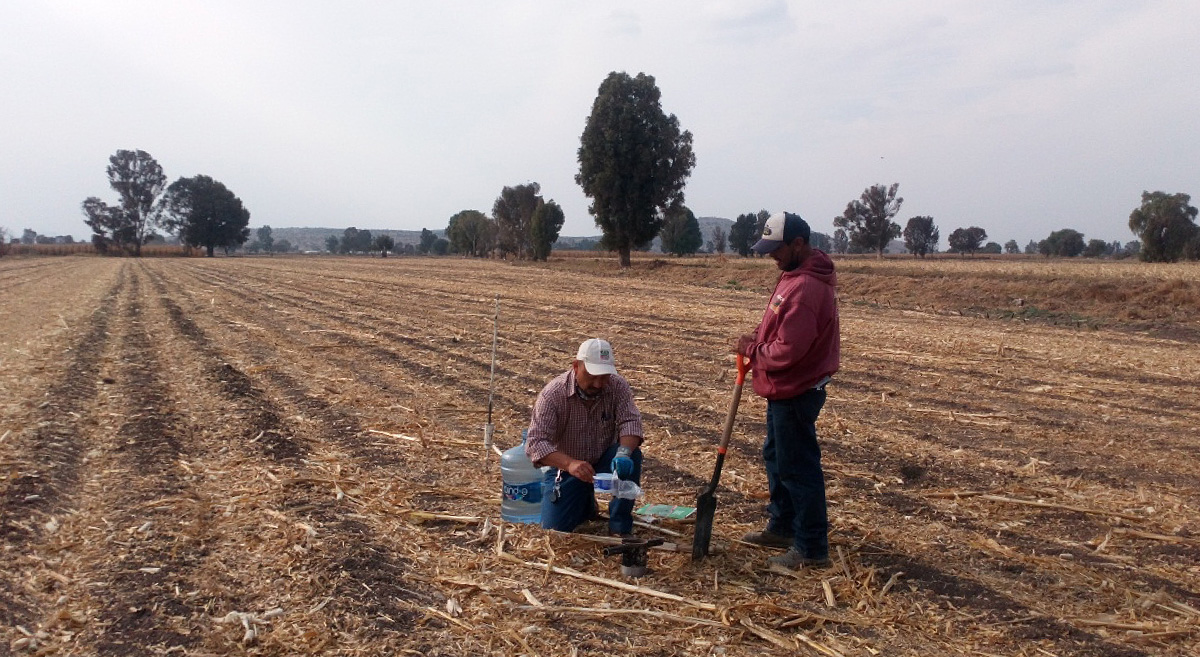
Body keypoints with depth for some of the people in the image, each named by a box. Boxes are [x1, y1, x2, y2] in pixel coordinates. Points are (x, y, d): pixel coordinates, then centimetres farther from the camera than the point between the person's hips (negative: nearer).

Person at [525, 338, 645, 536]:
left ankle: (620, 527, -13)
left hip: (605, 462, 1)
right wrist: (570, 463, -47)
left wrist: (624, 451, -49)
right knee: (554, 528, -15)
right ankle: (586, 504, 21)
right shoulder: (552, 394, -23)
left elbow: (630, 421, -26)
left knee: (632, 455, -30)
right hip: (566, 467, -1)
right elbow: (536, 442, -30)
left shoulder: (618, 386, -15)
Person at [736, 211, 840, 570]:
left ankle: (812, 548, 12)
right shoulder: (799, 273, 7)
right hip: (787, 388, 11)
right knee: (776, 456, 21)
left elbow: (787, 351, -28)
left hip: (795, 392, -11)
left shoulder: (804, 288, -26)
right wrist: (759, 341, 2)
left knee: (797, 467, 0)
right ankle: (783, 526, 36)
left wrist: (752, 349, -11)